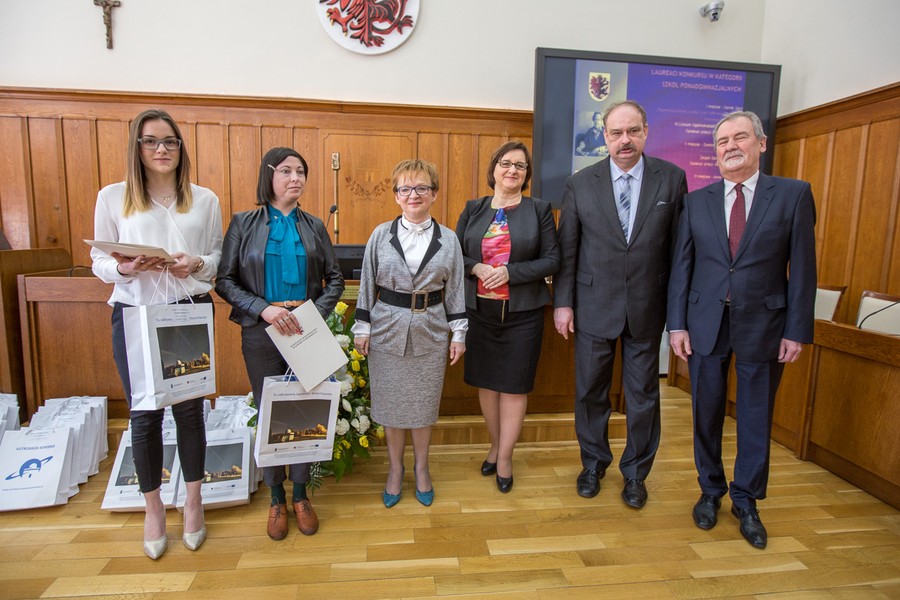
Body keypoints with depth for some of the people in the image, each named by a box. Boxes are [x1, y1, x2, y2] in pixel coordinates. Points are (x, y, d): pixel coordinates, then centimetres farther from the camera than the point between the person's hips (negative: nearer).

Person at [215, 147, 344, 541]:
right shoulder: (244, 224, 1)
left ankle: (301, 495, 27)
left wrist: (316, 310, -10)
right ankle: (277, 499, 27)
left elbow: (335, 279, 7)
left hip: (307, 334, 2)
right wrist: (263, 308, -16)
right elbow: (224, 280, -3)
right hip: (261, 335, -1)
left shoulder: (314, 226, 7)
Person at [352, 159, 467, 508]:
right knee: (390, 404, 10)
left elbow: (455, 290, 3)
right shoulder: (381, 235, -1)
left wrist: (459, 332, 1)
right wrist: (362, 328, 0)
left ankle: (421, 469, 33)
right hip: (387, 331, 0)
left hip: (430, 333, 0)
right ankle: (395, 470, 31)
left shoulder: (448, 239, 0)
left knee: (424, 404, 11)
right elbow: (367, 284, 2)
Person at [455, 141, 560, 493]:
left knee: (514, 385, 5)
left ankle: (505, 457, 22)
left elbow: (552, 260, -4)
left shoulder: (539, 210, 1)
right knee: (485, 382, 12)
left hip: (522, 312, -2)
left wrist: (509, 272, -16)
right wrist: (476, 268, -14)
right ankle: (495, 445, 33)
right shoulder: (473, 209, 7)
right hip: (479, 310, 2)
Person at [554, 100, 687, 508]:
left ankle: (635, 472, 34)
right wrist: (562, 302, -3)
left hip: (647, 308, 1)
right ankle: (593, 463, 36)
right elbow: (566, 249, 0)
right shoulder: (580, 183, -2)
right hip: (594, 306, 0)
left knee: (643, 394, 12)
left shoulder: (672, 179, -2)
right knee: (590, 391, 12)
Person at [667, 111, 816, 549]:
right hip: (705, 323, 2)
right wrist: (677, 324, -3)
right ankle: (710, 491, 33)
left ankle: (746, 502, 30)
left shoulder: (794, 195, 0)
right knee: (707, 414, 11)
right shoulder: (696, 201, 4)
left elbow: (802, 267, -2)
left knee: (756, 418, 11)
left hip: (763, 324, -1)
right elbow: (681, 266, 2)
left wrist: (797, 330, -6)